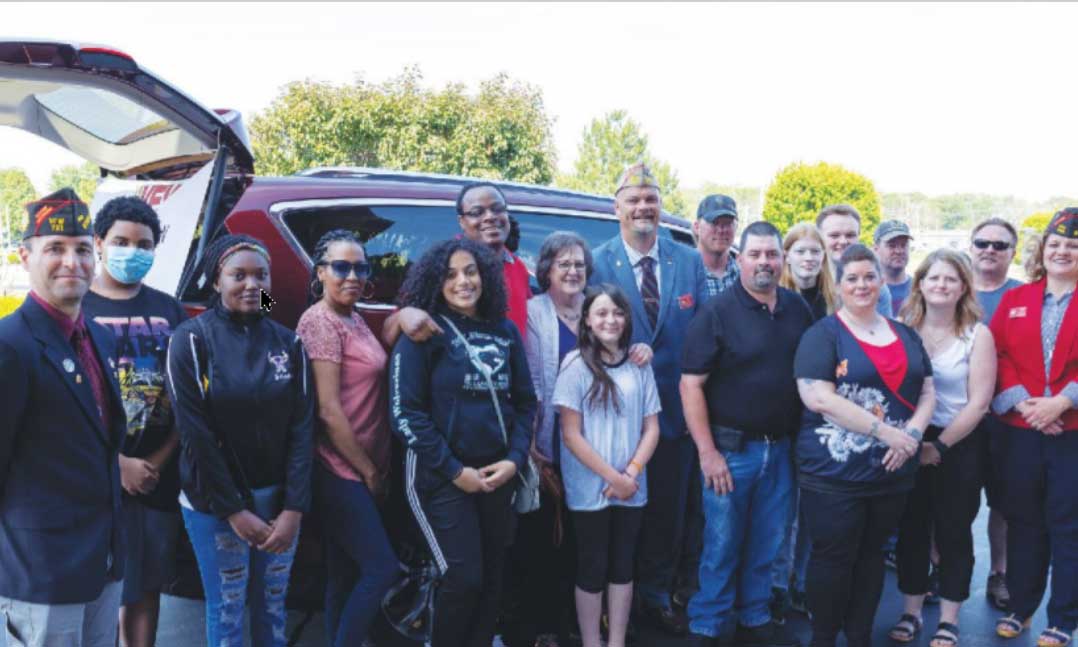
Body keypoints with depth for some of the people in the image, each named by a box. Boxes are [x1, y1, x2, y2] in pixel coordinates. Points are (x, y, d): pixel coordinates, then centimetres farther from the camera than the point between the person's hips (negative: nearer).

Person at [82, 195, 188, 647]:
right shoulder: (77, 307, -3)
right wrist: (118, 462, -13)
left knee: (146, 584, 14)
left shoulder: (169, 311, 8)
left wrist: (161, 458, -5)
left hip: (159, 474, 4)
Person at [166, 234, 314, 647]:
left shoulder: (288, 342, 2)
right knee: (226, 611, 8)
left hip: (279, 498, 3)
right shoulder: (192, 339, -8)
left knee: (272, 605, 14)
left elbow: (302, 428, -2)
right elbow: (195, 433, -11)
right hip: (215, 503, -3)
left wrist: (294, 508, -10)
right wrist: (233, 510, -12)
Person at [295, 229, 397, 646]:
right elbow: (329, 411, -18)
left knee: (345, 576, 15)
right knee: (381, 568, -6)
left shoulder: (354, 318, 14)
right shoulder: (320, 321, -14)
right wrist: (368, 470, -13)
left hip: (358, 472, 9)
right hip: (341, 472, -9)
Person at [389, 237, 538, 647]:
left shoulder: (505, 331, 6)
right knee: (464, 579, -4)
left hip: (498, 474, 5)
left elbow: (525, 402, 11)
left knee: (492, 576, 12)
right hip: (441, 478, -4)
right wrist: (454, 471, -13)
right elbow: (405, 413, -11)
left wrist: (514, 459, -4)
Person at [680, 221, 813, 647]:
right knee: (722, 545, 4)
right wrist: (707, 452, -16)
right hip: (731, 448, -4)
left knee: (767, 545, 15)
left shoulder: (798, 309, 6)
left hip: (781, 448, 5)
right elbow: (691, 384, -12)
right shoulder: (717, 313, -9)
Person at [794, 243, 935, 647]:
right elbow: (818, 398, -18)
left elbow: (927, 392, 13)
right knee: (833, 557, 3)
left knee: (872, 554, 15)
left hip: (894, 472, 6)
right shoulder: (822, 334, -7)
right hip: (835, 472, -5)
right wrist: (885, 431, -18)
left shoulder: (906, 335, 12)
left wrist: (913, 432, -8)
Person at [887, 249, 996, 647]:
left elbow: (978, 403, -8)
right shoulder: (901, 328, 0)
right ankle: (911, 612, 24)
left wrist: (940, 445, -12)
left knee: (953, 532, 8)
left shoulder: (977, 335, -4)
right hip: (909, 443, 2)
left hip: (959, 445, -1)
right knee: (911, 529, 9)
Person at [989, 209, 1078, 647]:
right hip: (1020, 432, 2)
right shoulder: (1014, 300, 8)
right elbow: (999, 356, 2)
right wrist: (1020, 401, -12)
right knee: (1023, 522, 13)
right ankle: (1019, 607, 27)